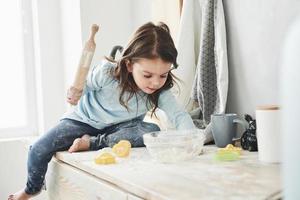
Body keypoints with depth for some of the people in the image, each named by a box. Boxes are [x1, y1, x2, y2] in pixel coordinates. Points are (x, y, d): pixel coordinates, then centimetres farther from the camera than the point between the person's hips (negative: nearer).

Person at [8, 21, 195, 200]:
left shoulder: (160, 91, -24)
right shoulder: (106, 72, -30)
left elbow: (180, 115, -31)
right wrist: (75, 94, -31)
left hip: (117, 127, 2)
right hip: (84, 120, -2)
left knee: (153, 131, -27)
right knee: (39, 150, -17)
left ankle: (91, 142, -16)